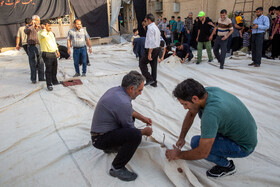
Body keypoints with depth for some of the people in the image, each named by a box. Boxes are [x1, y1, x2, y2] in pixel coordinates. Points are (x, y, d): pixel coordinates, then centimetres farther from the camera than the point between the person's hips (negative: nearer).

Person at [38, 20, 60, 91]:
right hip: (47, 54, -8)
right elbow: (43, 35, -36)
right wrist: (44, 28, -20)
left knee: (54, 69, 17)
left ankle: (54, 81, 32)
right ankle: (49, 84, 3)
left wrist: (57, 50, 22)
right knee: (48, 70, -4)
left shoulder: (51, 33, 16)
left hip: (54, 53, 8)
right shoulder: (40, 33, -10)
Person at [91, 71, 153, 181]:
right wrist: (144, 132, 2)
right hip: (100, 139, -10)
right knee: (135, 135, -30)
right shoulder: (123, 102, -30)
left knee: (131, 117, 23)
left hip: (99, 130, 10)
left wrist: (142, 117, 16)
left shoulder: (116, 89, -2)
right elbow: (130, 130, -14)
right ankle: (117, 168, -11)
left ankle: (111, 147, 26)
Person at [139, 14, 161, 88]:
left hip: (152, 49, -9)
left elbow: (151, 42, -24)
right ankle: (154, 82, 21)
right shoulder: (156, 27, 15)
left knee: (142, 63, 4)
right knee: (154, 65, 14)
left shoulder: (150, 28, -17)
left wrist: (149, 53, -24)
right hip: (157, 48, 9)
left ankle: (149, 79, 1)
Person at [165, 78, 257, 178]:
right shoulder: (207, 91, -11)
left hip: (244, 146, -8)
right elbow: (191, 114, 7)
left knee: (195, 142, -19)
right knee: (201, 111, 8)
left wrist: (178, 155, -13)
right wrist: (181, 138, 6)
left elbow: (202, 153, -29)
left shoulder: (210, 113, -36)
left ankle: (227, 165, 4)